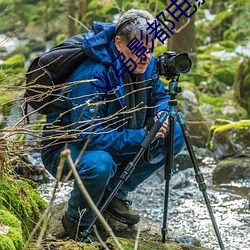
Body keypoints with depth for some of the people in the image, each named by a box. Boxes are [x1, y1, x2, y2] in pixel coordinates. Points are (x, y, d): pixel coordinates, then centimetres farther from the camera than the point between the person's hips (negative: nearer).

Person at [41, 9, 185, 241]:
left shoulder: (146, 65, -7)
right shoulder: (92, 76, -32)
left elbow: (160, 96, 11)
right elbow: (89, 135, -35)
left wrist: (161, 114, -14)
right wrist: (142, 137, -35)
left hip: (115, 142, 8)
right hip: (65, 148, -8)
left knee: (175, 136, -4)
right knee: (99, 164, -41)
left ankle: (115, 193, 6)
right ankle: (77, 222, -9)